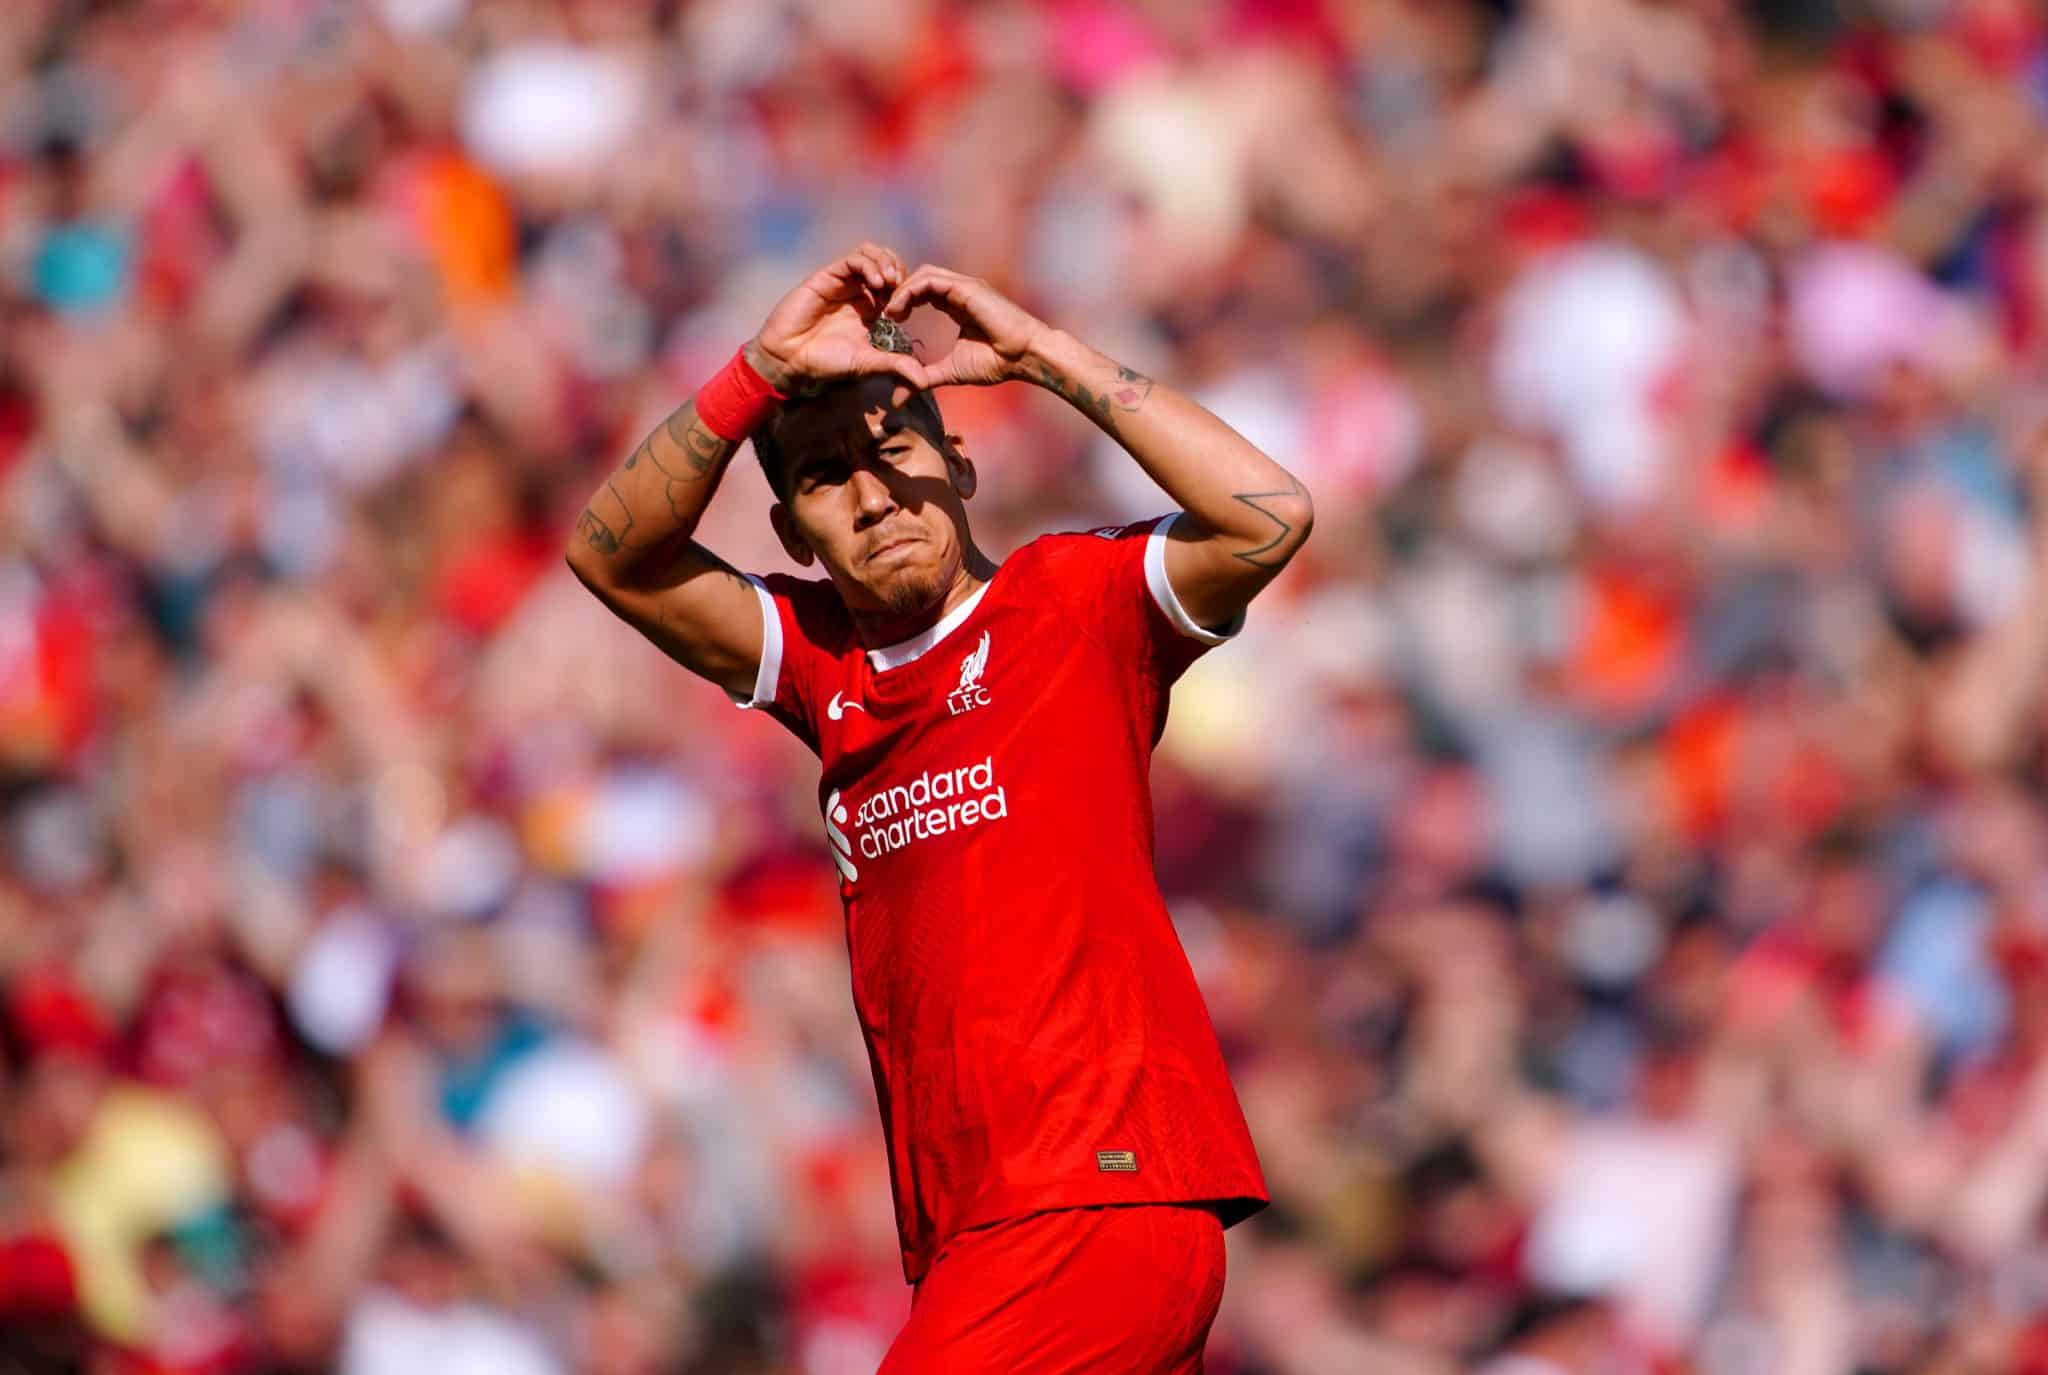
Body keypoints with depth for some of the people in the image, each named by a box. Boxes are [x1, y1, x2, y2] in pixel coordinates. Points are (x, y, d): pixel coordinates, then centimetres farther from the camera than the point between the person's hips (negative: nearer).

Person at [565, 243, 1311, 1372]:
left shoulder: (1073, 603, 2)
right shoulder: (824, 661, 17)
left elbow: (1270, 519, -14)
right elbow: (614, 555, 8)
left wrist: (1040, 356, -11)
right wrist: (764, 372, -5)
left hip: (1105, 1196, -7)